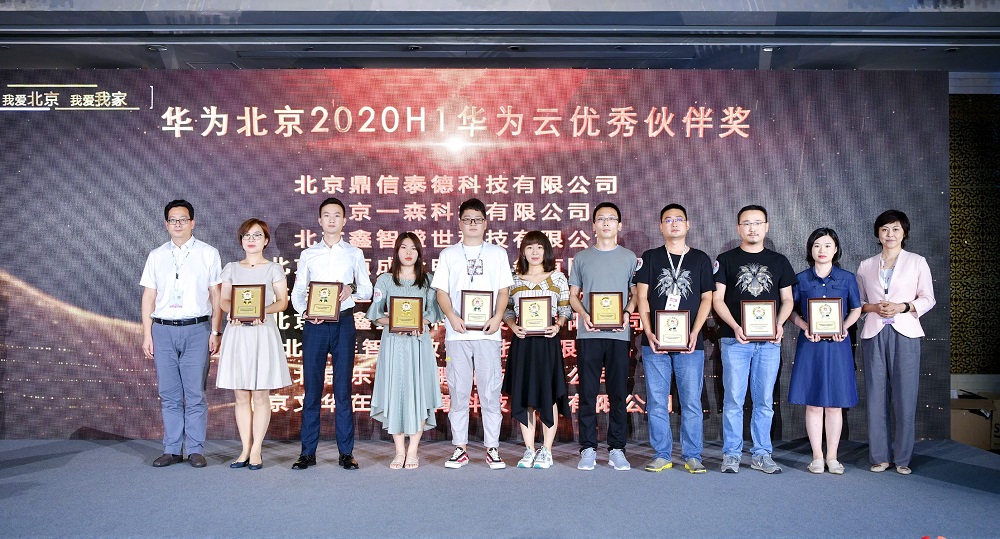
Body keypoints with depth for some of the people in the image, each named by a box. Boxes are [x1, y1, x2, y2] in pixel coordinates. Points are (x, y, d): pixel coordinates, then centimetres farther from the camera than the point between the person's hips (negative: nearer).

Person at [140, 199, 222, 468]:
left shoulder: (208, 254, 4)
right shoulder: (156, 256, 12)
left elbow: (216, 295, 2)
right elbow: (149, 296, 10)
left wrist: (215, 331, -5)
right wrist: (147, 334, 4)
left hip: (197, 328, -2)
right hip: (163, 329, 3)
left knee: (195, 393, 0)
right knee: (169, 394, 6)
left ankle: (195, 450, 8)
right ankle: (172, 450, 15)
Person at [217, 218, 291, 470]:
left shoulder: (273, 269, 5)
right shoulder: (231, 268, 13)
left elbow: (282, 301, 0)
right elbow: (224, 300, 10)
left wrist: (263, 310, -18)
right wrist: (232, 311, -11)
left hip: (263, 332, -2)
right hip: (236, 333, 3)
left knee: (260, 395, -2)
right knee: (241, 395, 4)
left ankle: (256, 451, 6)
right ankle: (245, 449, 13)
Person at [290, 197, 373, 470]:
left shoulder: (354, 254, 11)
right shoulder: (308, 254, 12)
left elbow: (367, 289, 8)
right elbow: (297, 291, 9)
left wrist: (352, 289, -13)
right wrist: (305, 311, -11)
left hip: (344, 322, -1)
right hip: (314, 324, 1)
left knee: (343, 389, 1)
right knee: (311, 388, 2)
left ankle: (346, 453, 8)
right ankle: (308, 452, 9)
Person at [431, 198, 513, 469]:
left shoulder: (497, 254, 12)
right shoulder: (448, 254, 13)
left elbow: (504, 290, 7)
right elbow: (441, 291, 7)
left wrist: (497, 317, -10)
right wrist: (452, 317, -10)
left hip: (488, 332, 0)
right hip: (457, 332, 1)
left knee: (490, 390, 0)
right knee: (458, 391, 4)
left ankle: (492, 448, 8)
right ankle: (460, 448, 12)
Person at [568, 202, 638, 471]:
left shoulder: (629, 258, 11)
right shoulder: (581, 258, 11)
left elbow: (635, 293, 11)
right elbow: (573, 295, 12)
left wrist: (627, 312, -9)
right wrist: (584, 315, -7)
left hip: (619, 334, 0)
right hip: (588, 334, 0)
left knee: (618, 393, 3)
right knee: (587, 393, 2)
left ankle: (616, 449, 13)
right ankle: (588, 449, 10)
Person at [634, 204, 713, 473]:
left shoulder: (700, 259, 10)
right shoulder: (650, 258, 9)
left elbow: (707, 299, 7)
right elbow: (642, 297, 3)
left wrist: (694, 333, -7)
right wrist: (649, 333, -9)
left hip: (690, 344, 0)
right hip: (655, 343, 0)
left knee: (691, 402, 1)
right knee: (656, 402, 4)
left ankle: (692, 456, 13)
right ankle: (661, 455, 14)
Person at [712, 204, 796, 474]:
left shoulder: (779, 261, 12)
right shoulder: (726, 260, 5)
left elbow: (787, 299, 13)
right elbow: (717, 298, 0)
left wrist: (779, 323, -6)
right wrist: (735, 327, -14)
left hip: (769, 341, 2)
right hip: (735, 340, -2)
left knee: (764, 401, 7)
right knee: (733, 400, 0)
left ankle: (761, 454, 17)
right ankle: (731, 454, 9)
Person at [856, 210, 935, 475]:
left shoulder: (917, 262, 7)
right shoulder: (866, 266, 12)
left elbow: (928, 299, 6)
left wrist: (903, 307, -10)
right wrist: (873, 307, -6)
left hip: (905, 334, -1)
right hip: (874, 334, 2)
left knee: (905, 396, -2)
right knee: (876, 396, 1)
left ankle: (902, 458, 10)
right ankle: (880, 456, 11)